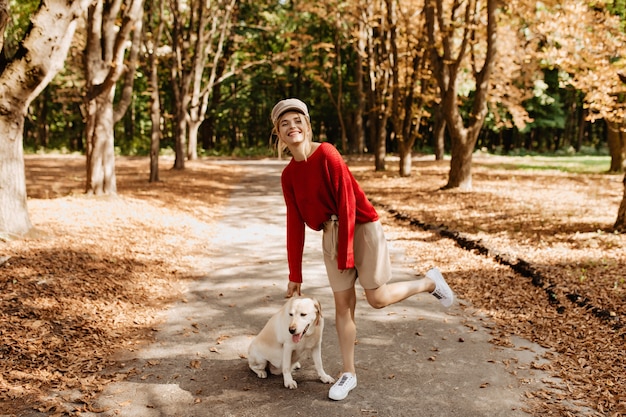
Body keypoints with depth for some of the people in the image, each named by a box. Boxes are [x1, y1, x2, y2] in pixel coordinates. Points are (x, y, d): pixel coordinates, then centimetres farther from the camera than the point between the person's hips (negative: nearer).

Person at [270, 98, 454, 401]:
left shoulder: (327, 154, -18)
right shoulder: (288, 175, 1)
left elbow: (347, 203, -19)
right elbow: (295, 225, 4)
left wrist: (346, 255, -18)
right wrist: (295, 275, 5)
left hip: (361, 227, -5)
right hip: (331, 234, 5)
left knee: (378, 298, -2)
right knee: (343, 303, 7)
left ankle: (429, 282, 24)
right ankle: (349, 373, 19)